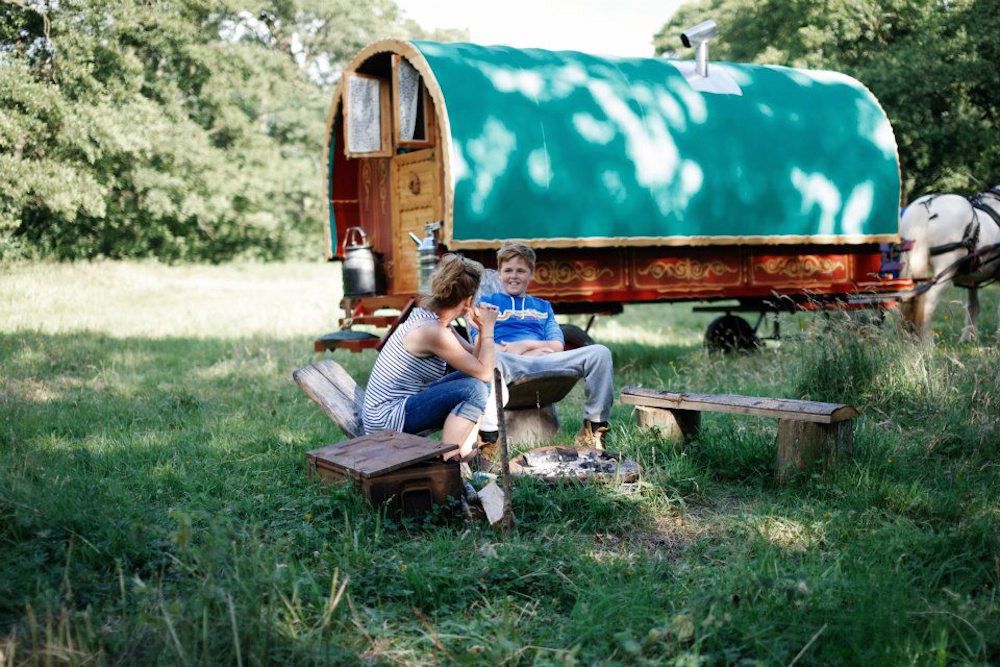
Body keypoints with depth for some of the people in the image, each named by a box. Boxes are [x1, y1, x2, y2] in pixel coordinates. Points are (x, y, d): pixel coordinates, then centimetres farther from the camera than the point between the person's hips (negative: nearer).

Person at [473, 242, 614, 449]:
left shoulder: (543, 306, 33)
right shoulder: (488, 301, 22)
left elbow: (558, 345, 18)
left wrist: (525, 345, -2)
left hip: (545, 362, 4)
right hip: (511, 365, -4)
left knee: (599, 352, -18)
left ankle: (593, 428, -14)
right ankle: (488, 435, -41)